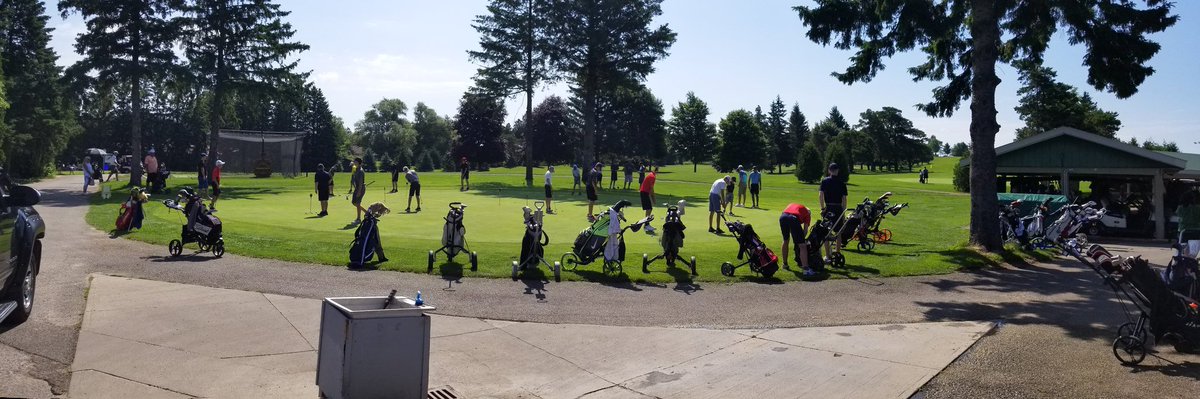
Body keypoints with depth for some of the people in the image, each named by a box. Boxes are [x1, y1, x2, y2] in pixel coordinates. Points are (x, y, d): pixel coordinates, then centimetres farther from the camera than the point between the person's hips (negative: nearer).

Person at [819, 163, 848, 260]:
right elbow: (844, 198, 1)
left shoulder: (824, 181, 0)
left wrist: (822, 208, -8)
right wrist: (843, 211, 8)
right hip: (838, 208, 1)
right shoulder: (841, 182, 1)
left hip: (828, 208, -1)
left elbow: (820, 194, -11)